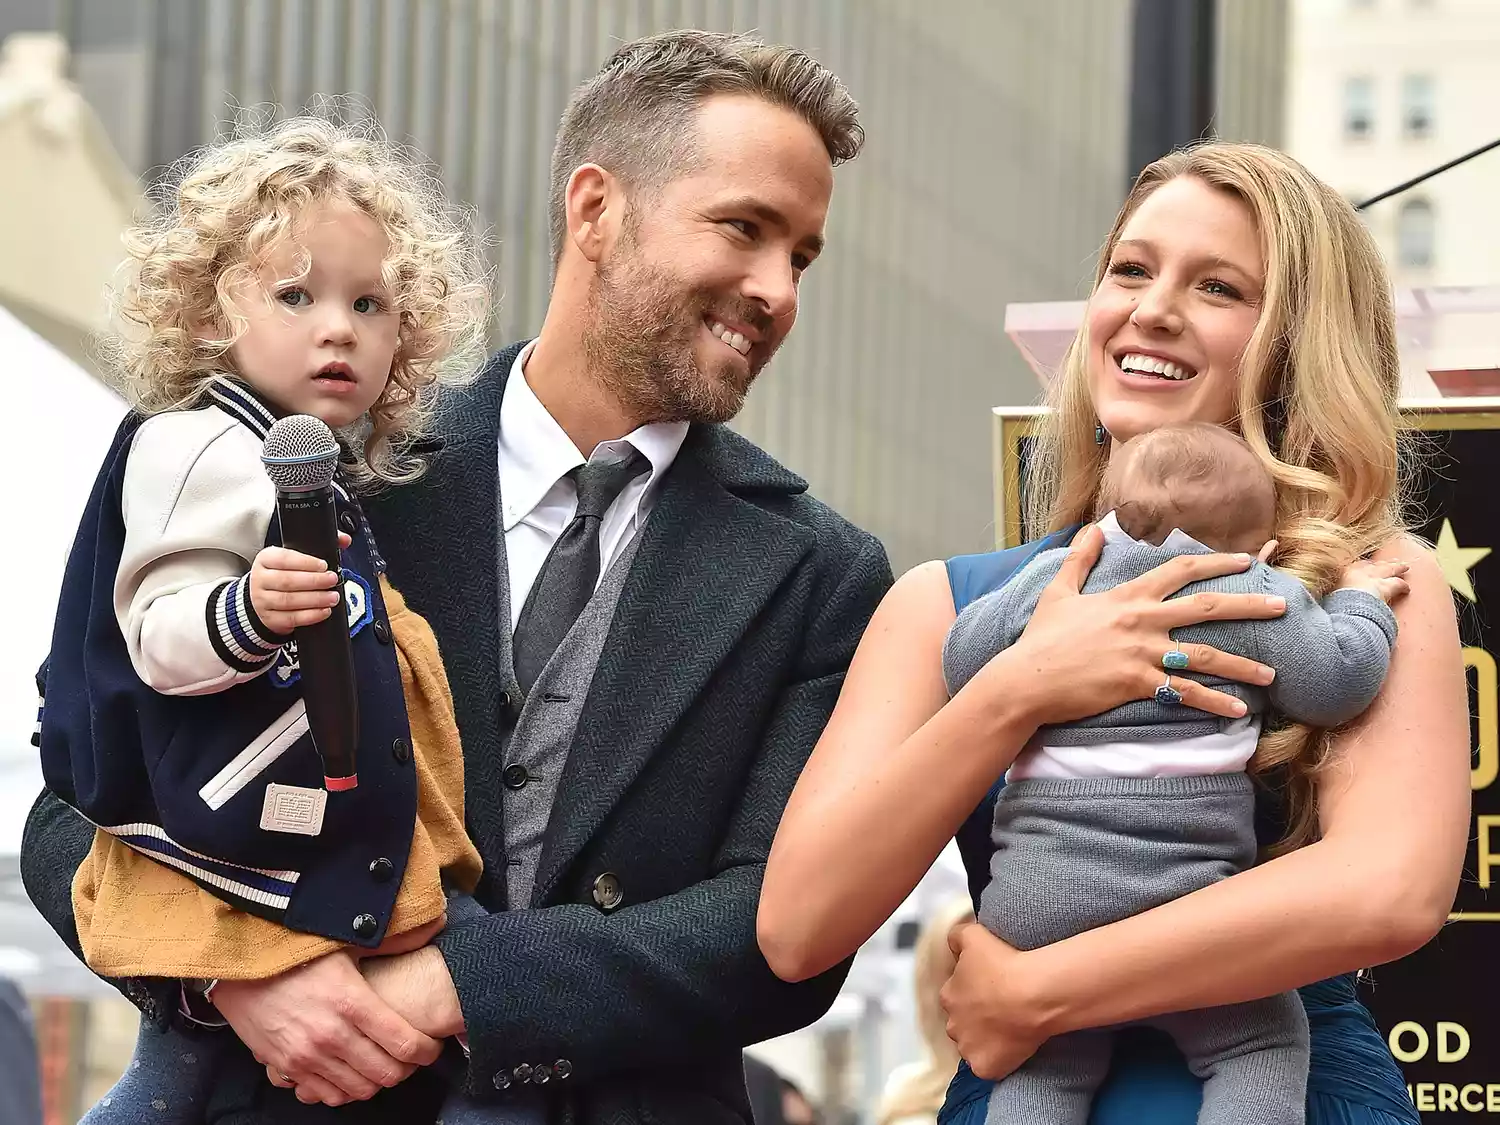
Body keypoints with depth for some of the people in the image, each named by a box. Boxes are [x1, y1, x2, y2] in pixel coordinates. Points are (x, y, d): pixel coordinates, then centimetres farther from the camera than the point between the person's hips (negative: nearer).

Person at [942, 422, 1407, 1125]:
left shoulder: (1048, 578, 14)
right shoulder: (1258, 596, 4)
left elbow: (962, 665, 18)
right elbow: (1335, 682, 0)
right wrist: (1360, 605, 18)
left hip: (1036, 894, 3)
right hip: (1185, 895, -3)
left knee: (1048, 1066, 15)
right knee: (1265, 1042, 11)